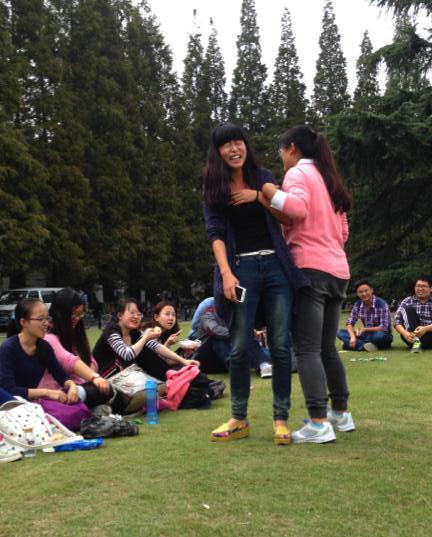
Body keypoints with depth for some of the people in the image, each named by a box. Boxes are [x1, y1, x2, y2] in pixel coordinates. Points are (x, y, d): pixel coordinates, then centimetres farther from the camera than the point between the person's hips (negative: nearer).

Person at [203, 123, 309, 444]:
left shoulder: (263, 176, 10)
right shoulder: (214, 187, 7)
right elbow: (215, 233, -2)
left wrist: (259, 196, -8)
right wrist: (226, 273, -15)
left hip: (276, 265, 1)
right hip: (242, 268, -1)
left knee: (280, 346, -2)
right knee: (239, 348, -2)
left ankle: (281, 419, 6)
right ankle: (239, 420, 11)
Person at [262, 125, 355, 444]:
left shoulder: (298, 172, -2)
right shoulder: (328, 178, 24)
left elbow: (298, 207, -23)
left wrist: (268, 193, -14)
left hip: (310, 269, -9)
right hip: (337, 270, 9)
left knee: (307, 349, -10)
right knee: (326, 347, 16)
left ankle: (319, 424, -15)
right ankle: (341, 414, 21)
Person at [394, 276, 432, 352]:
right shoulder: (407, 302, 7)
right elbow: (397, 322, -4)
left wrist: (426, 329, -31)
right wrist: (405, 333, -25)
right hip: (412, 337, 1)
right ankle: (415, 341, -33)